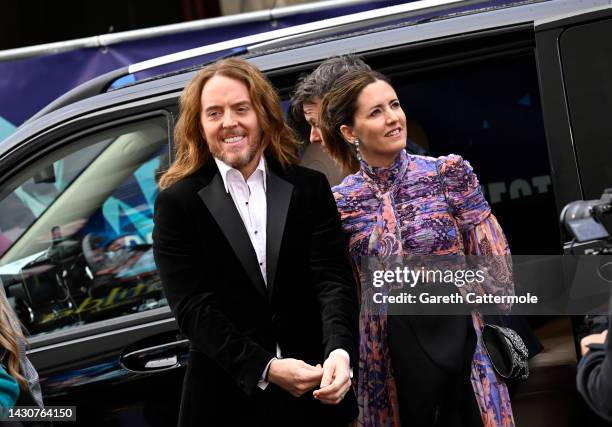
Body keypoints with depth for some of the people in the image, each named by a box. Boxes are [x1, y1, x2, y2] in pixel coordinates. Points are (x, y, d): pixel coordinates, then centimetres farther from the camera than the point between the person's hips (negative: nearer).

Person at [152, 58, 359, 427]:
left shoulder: (309, 188, 3)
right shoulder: (178, 203, -2)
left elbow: (334, 279, -6)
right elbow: (193, 307, -10)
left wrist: (340, 351, -26)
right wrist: (265, 369, -22)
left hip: (315, 395, 2)